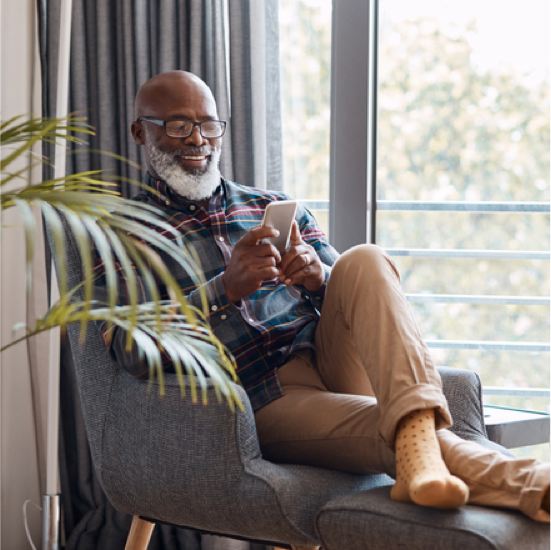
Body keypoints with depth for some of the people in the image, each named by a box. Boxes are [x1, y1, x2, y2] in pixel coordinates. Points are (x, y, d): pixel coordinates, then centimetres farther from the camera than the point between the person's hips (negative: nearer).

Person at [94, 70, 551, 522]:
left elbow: (368, 298, 14)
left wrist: (320, 280, -11)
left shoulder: (275, 208, 21)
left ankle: (414, 431, -46)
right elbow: (133, 353, -10)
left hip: (328, 360, 4)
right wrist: (226, 289, -24)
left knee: (365, 261, -26)